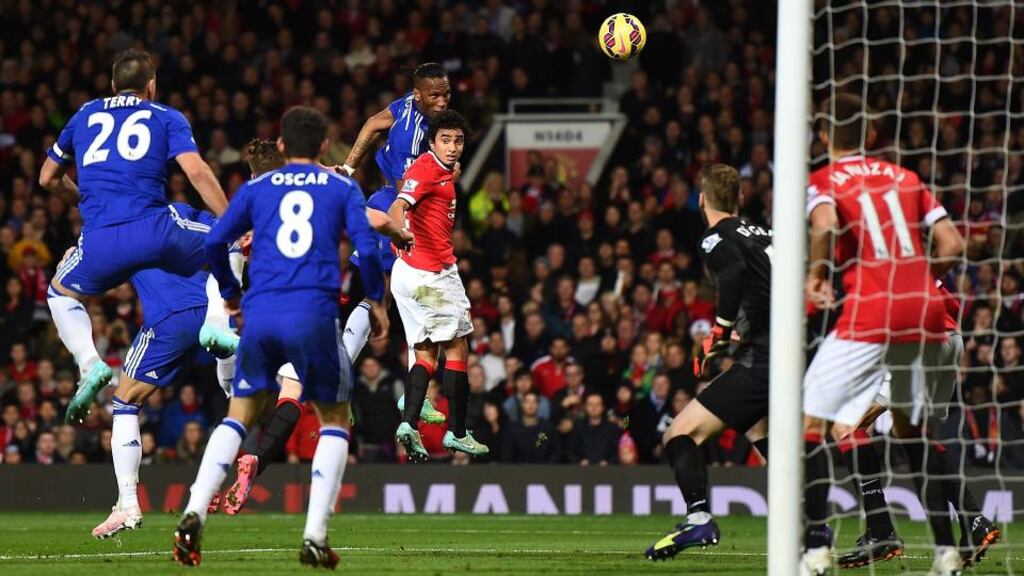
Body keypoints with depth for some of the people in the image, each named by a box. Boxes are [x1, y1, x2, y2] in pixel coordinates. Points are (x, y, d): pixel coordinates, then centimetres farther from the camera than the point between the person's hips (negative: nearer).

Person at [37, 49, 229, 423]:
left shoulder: (85, 116, 24)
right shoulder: (166, 118, 15)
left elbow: (47, 178, 35)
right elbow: (196, 172, -2)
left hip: (100, 242, 2)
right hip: (153, 230, -2)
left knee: (61, 294, 31)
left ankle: (89, 363, 5)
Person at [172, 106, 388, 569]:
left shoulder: (256, 188, 16)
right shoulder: (342, 189, 12)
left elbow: (215, 242, 9)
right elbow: (367, 248, 0)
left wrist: (230, 294, 24)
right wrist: (376, 301, 14)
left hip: (260, 315, 2)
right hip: (314, 313, -2)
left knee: (238, 416, 15)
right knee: (334, 421, 13)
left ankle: (194, 514, -5)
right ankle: (315, 537, 0)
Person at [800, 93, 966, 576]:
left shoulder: (823, 182, 4)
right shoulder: (904, 178, 18)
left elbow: (826, 223, -19)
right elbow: (952, 243, 10)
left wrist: (817, 275, -4)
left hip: (869, 313, -5)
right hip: (925, 310, 5)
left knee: (811, 422, 2)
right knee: (911, 428, 19)